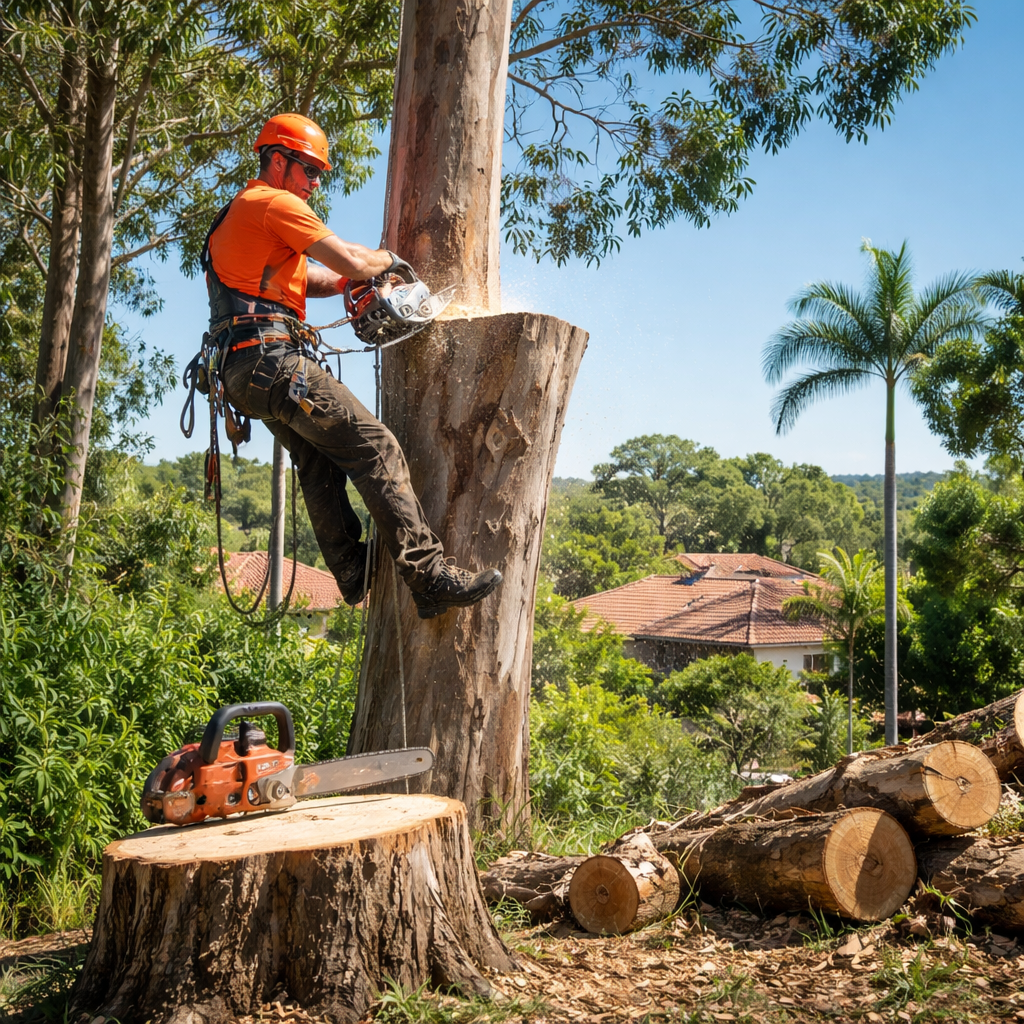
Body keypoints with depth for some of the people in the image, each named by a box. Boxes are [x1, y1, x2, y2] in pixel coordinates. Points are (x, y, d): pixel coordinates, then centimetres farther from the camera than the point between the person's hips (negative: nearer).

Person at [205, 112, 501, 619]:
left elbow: (306, 280, 28)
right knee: (377, 449, -13)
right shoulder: (274, 203, -4)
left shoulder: (237, 213, 28)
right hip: (274, 360, -11)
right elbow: (350, 261, -11)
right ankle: (432, 579, -18)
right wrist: (388, 259, 11)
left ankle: (353, 576, 17)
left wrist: (362, 276, 14)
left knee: (320, 462, 19)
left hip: (244, 371, 11)